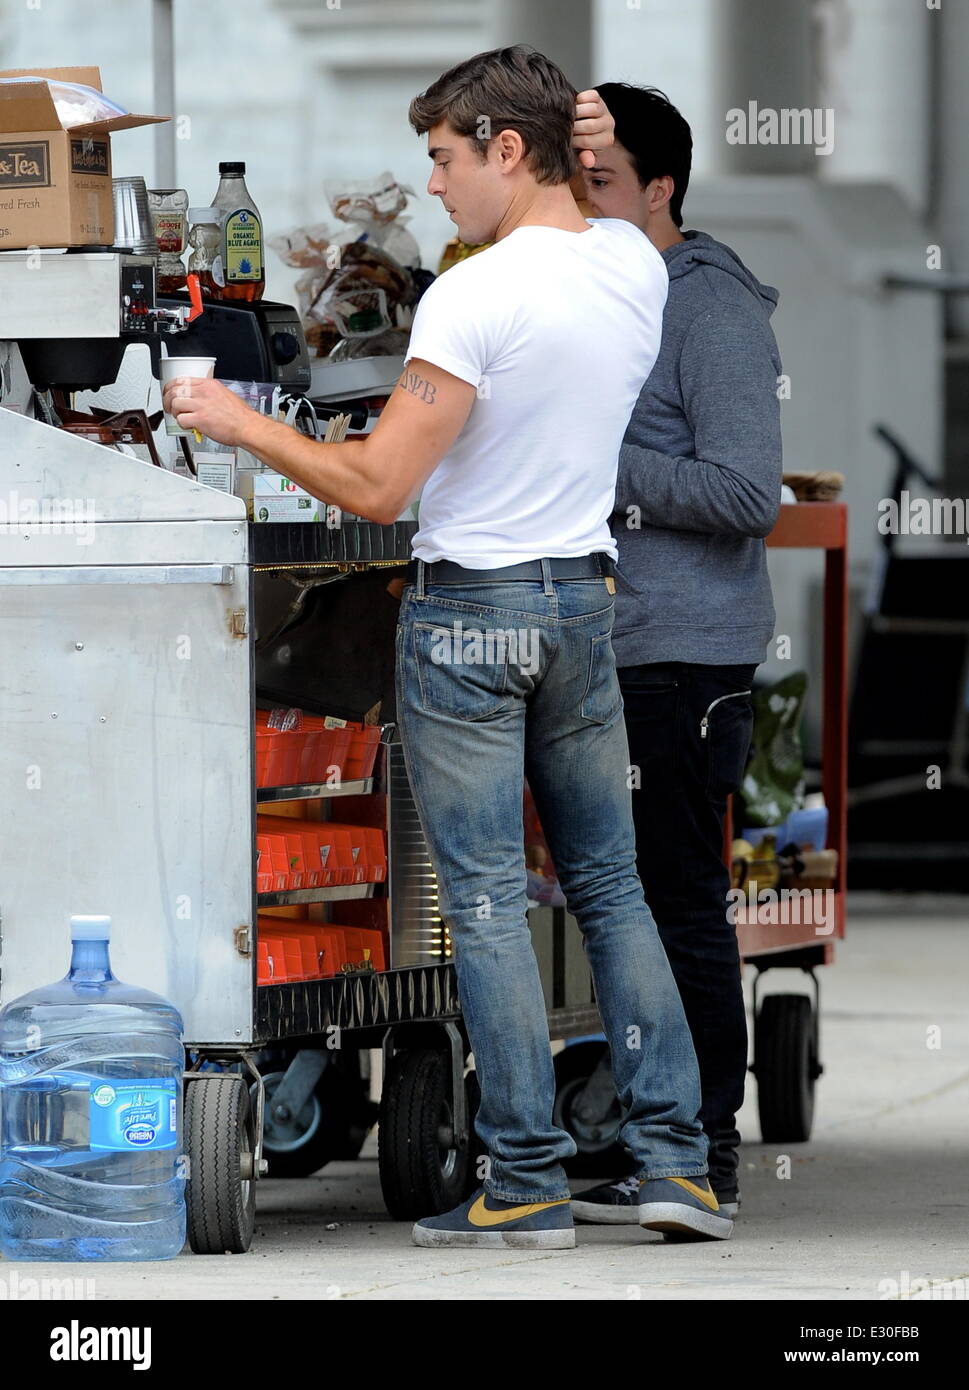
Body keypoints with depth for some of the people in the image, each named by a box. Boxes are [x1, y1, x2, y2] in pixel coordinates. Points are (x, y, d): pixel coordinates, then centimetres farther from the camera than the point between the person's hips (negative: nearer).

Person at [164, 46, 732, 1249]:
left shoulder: (471, 297, -20)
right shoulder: (637, 267, 1)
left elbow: (376, 488, -19)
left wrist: (241, 425, -7)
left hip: (466, 609, -6)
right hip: (584, 601, 7)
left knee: (485, 900, -2)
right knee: (609, 885, 12)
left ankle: (528, 1183, -2)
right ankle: (673, 1159, 7)